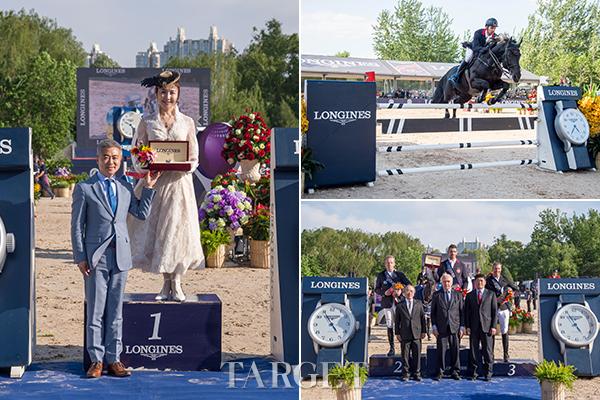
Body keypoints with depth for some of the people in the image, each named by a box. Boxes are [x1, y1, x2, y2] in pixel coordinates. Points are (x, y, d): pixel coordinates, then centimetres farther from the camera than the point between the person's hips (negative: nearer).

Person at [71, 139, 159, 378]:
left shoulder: (125, 188, 11)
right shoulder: (85, 189, -2)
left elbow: (142, 213, 18)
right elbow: (77, 226, -3)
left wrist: (148, 187, 9)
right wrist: (80, 257, -8)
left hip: (120, 257, 4)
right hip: (96, 257, -4)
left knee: (115, 311, 9)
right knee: (95, 311, 2)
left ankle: (113, 358, 15)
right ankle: (96, 360, 9)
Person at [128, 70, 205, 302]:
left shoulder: (187, 123, 5)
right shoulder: (147, 122, 4)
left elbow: (194, 158, 7)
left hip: (179, 183, 0)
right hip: (155, 182, 0)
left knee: (179, 229, -4)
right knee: (155, 230, -1)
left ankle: (176, 282, 5)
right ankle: (166, 282, 10)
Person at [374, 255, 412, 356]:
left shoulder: (400, 274, 8)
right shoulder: (381, 275, 10)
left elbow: (409, 285, 4)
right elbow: (376, 289, 12)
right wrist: (384, 293, -7)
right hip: (387, 303, 1)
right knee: (389, 326, 1)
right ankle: (391, 348, 8)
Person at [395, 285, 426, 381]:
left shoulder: (419, 304, 9)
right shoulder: (399, 305, 5)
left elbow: (423, 318, 9)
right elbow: (397, 320, 6)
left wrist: (423, 331, 4)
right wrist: (397, 333, 0)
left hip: (416, 334, 1)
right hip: (404, 335, -1)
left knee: (416, 355, 2)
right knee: (405, 355, 2)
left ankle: (416, 374, 10)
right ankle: (405, 374, 9)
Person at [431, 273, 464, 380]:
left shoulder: (458, 295, 10)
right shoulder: (436, 295, 7)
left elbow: (462, 312, 9)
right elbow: (433, 312, 7)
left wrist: (462, 326, 2)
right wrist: (434, 326, -1)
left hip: (455, 327, 1)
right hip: (441, 328, -1)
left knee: (455, 350, 2)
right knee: (441, 350, -1)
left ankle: (455, 371, 10)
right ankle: (440, 372, 6)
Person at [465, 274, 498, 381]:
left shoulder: (491, 294, 8)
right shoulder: (469, 296, 12)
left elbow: (495, 311, 5)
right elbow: (467, 312, 10)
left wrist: (494, 326, -3)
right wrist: (467, 326, 0)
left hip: (487, 327, -1)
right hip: (474, 328, 1)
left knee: (488, 351, -1)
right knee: (473, 351, 3)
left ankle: (488, 373, 5)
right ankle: (473, 373, 9)